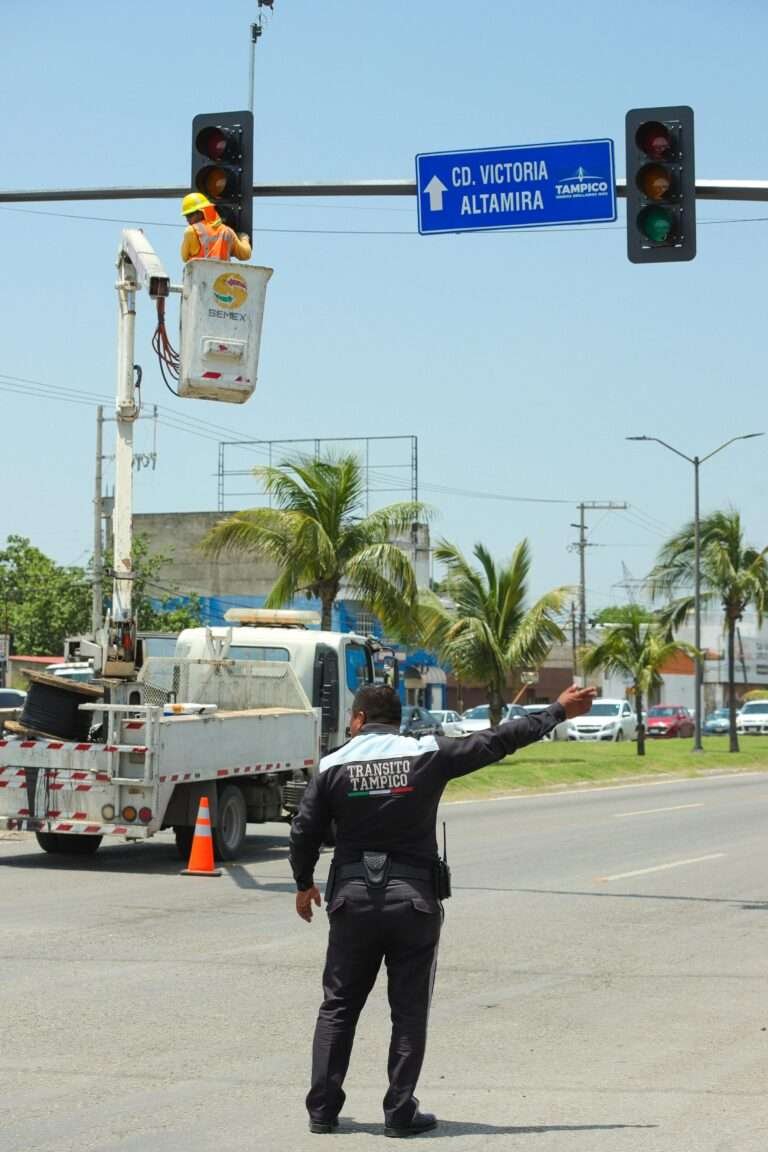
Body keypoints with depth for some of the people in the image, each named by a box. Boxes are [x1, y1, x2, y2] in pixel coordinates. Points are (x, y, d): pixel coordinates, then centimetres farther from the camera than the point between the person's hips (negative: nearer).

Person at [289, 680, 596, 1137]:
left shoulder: (333, 766, -1)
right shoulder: (427, 756, -3)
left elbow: (304, 833, 1)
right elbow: (498, 741, 2)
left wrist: (305, 884, 19)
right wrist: (559, 712, 13)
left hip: (353, 898, 1)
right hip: (415, 898, -1)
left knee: (338, 1006, 11)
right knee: (409, 1011, 7)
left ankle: (323, 1109, 9)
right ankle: (401, 1113, 6)